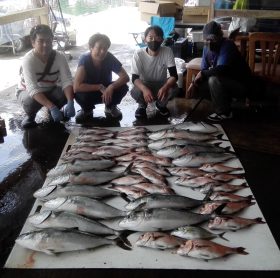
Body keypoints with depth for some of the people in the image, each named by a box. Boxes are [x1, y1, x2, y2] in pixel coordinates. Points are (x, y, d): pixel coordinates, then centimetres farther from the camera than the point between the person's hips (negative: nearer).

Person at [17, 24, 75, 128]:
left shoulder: (60, 57, -21)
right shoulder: (28, 59, -30)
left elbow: (67, 80, -29)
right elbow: (33, 89, -40)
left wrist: (70, 102, -49)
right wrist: (52, 107, -54)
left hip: (50, 90, 3)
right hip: (28, 91, -3)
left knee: (70, 92, -25)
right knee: (31, 100, -37)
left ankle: (52, 112, 6)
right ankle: (30, 116, 0)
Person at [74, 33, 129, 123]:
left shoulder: (109, 57, -20)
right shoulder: (84, 59, -27)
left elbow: (125, 77, -20)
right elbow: (76, 87, -36)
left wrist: (111, 87, -38)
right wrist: (100, 87, -34)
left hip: (106, 90, 2)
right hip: (89, 92, -2)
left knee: (123, 87, -25)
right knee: (79, 94, -34)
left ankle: (110, 107, 6)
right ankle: (87, 110, 2)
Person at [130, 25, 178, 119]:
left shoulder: (167, 51, -17)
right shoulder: (138, 54, -19)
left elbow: (174, 75, -22)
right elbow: (135, 78, -23)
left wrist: (165, 87, -44)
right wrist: (144, 89, -45)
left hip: (161, 84, 1)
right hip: (144, 84, -1)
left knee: (173, 89, -30)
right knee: (135, 92, -34)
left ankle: (161, 105, 6)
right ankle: (142, 106, 5)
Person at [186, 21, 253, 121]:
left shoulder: (227, 45, -24)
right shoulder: (207, 48, -1)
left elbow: (221, 69, -36)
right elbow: (204, 70, 4)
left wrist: (202, 73, -22)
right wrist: (194, 83, -13)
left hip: (240, 84, -8)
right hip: (224, 82, 8)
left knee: (214, 80, -32)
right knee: (197, 86, 2)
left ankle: (224, 113, -13)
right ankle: (226, 101, 12)